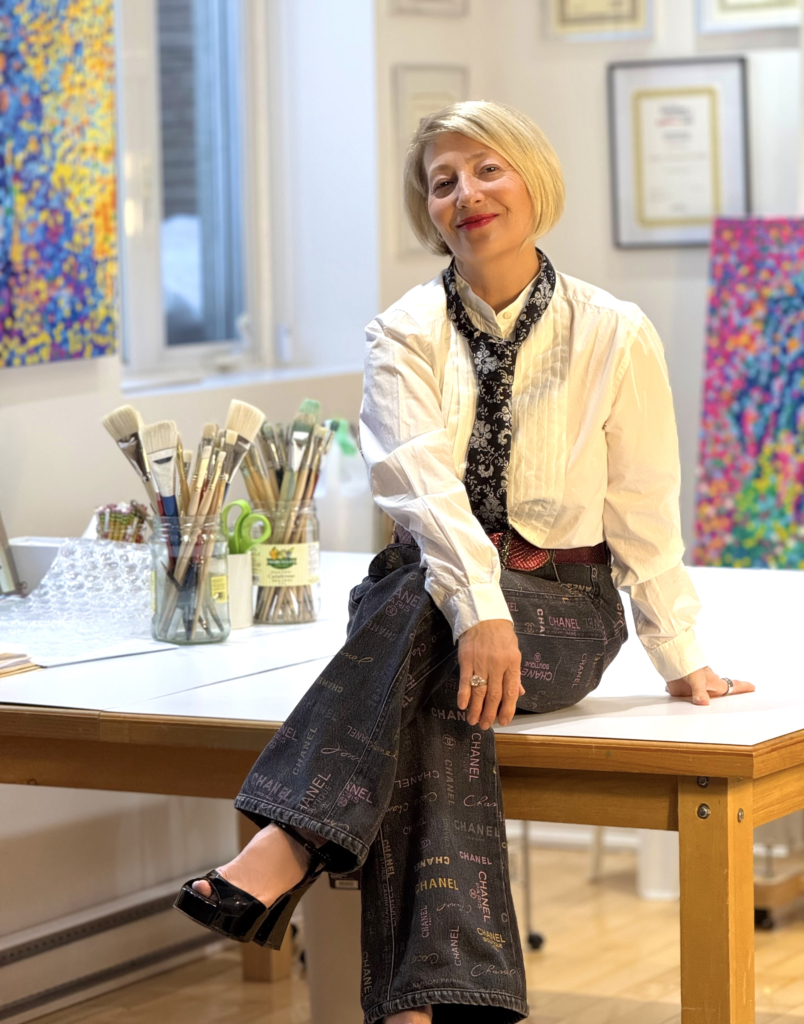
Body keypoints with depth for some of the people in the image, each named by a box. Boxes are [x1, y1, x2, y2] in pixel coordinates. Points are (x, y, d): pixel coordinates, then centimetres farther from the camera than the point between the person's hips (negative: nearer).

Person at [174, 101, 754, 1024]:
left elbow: (642, 509, 5)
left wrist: (678, 658, 4)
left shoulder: (614, 336, 0)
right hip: (422, 591, 1)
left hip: (561, 605, -1)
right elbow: (418, 474, -16)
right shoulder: (405, 334, 1)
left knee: (417, 610, -34)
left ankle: (291, 843, -44)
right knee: (435, 703, -34)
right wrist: (480, 607, -33)